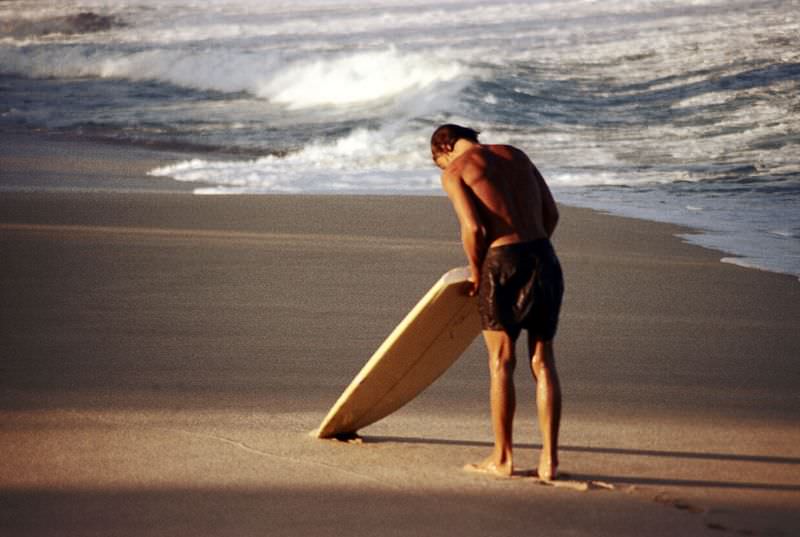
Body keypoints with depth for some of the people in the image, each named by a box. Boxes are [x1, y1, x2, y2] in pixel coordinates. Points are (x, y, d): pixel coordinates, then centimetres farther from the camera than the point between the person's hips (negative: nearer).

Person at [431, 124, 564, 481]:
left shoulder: (454, 172, 2)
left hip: (501, 262, -5)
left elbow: (473, 228, -11)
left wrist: (476, 272, 4)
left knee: (501, 364, 6)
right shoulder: (515, 155, 19)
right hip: (543, 256, 5)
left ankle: (502, 458, 13)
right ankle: (549, 459, 7)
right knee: (542, 361, 9)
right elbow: (551, 213, 16)